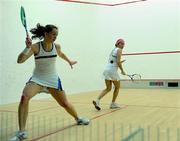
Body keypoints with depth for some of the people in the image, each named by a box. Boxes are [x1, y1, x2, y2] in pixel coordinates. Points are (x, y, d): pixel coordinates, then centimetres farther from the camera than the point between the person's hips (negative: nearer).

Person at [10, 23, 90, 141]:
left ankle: (78, 119, 40)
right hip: (37, 79, -2)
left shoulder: (56, 46, -5)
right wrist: (27, 47, -38)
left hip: (53, 80, 3)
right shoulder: (35, 47, -16)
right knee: (24, 97, -30)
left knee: (65, 104, 9)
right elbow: (20, 60, -26)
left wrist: (69, 61, 33)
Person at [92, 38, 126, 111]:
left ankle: (97, 100, -9)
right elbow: (118, 62, -14)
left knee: (108, 89, 9)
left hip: (107, 69, 8)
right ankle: (113, 103, 17)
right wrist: (122, 70, -4)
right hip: (112, 70, -7)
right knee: (117, 87, 12)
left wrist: (120, 62, 26)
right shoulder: (119, 50, -3)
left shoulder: (113, 50, 23)